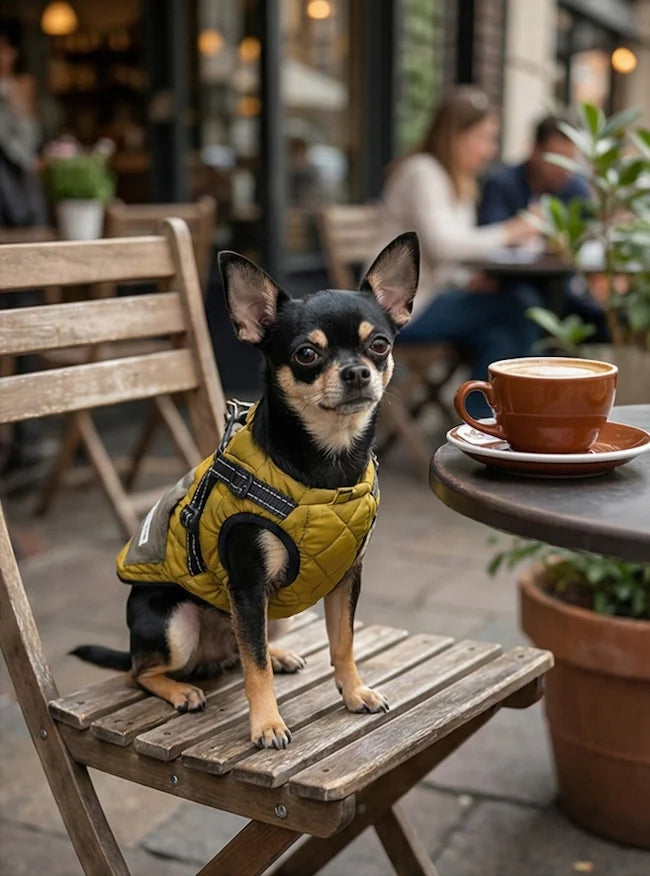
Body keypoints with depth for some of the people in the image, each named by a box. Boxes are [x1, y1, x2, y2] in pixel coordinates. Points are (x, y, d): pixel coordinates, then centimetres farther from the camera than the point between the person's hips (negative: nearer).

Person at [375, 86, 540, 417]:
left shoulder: (461, 182, 19)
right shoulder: (422, 173, -11)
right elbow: (440, 244, -25)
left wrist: (468, 281, -2)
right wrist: (505, 233, -16)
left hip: (425, 300, 9)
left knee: (499, 338, -17)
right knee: (512, 311, -19)